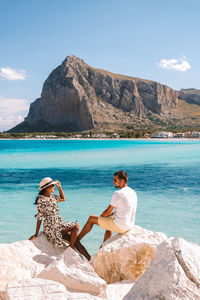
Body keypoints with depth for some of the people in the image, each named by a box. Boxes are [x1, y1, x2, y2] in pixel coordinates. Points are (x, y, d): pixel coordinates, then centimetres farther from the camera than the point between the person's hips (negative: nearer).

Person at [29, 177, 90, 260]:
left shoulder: (52, 196, 8)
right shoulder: (41, 201, -13)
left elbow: (63, 198, 27)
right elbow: (39, 218, -11)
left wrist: (59, 187, 14)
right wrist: (36, 234, -9)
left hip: (59, 224, 7)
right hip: (51, 228, -7)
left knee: (76, 241, -5)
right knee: (76, 226, -16)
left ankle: (90, 259, -3)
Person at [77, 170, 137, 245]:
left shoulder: (118, 193, -18)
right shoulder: (133, 192, 8)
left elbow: (107, 212, -13)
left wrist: (101, 216, 7)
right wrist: (112, 213, 12)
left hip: (119, 226, -8)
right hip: (129, 226, 8)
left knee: (91, 219, 7)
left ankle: (76, 239, 21)